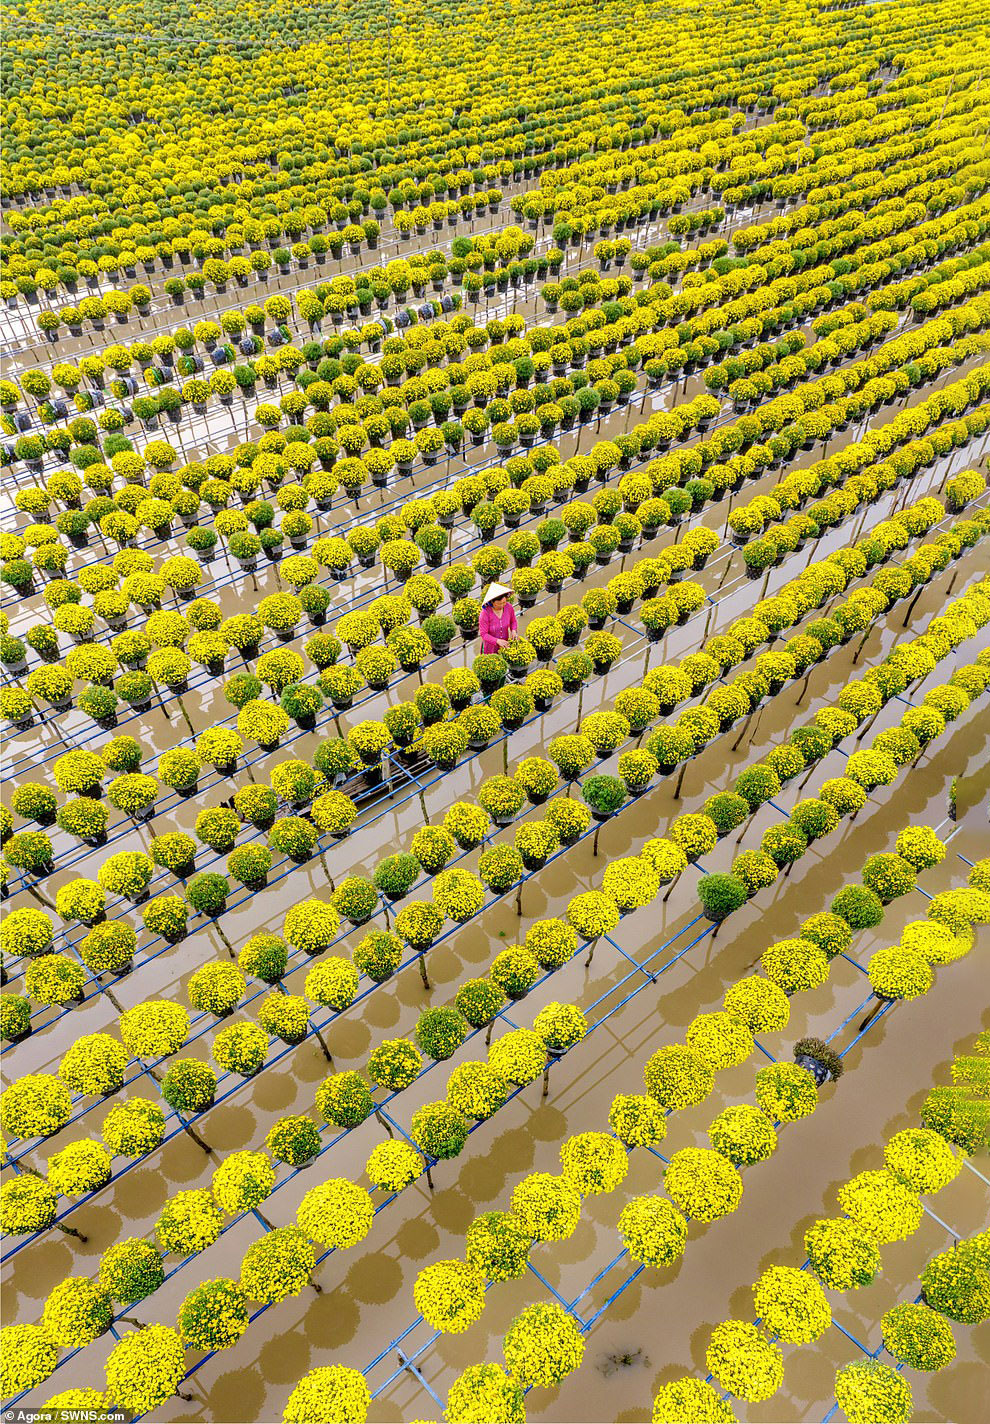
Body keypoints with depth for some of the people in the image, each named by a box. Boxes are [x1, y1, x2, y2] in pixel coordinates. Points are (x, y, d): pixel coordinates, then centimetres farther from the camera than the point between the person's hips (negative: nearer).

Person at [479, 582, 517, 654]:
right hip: (490, 647, -3)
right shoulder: (485, 613, -25)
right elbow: (483, 634, -21)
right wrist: (497, 641, -34)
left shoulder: (509, 607, -14)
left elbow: (513, 621, 6)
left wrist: (513, 630, -15)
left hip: (505, 644, 3)